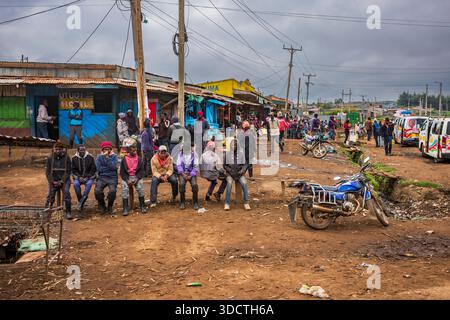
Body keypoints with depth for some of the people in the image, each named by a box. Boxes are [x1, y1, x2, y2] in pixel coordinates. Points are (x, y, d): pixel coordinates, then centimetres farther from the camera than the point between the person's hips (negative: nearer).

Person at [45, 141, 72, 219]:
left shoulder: (66, 157, -2)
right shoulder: (50, 158, 2)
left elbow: (68, 171, -3)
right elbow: (48, 172, 3)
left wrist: (62, 181, -13)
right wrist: (53, 182, -11)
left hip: (64, 179, -1)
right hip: (53, 180, 2)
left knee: (66, 192, -24)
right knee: (50, 194, -18)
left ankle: (68, 212, -16)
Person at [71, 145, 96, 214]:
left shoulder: (90, 157, -2)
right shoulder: (74, 158, 2)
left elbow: (93, 169, 0)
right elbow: (73, 170, 4)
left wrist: (87, 177, -12)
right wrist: (79, 177, -12)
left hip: (89, 177, -1)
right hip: (78, 177, 1)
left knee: (89, 184, -33)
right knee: (76, 184, -31)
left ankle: (81, 203, -30)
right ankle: (80, 200, -16)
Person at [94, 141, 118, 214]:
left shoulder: (114, 156, 3)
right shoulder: (99, 157, 6)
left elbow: (114, 167, -14)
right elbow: (99, 169, -5)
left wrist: (108, 158, -18)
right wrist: (109, 168, -6)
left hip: (112, 177, -1)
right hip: (102, 177, 1)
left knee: (112, 191, -30)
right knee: (97, 191, -26)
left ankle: (110, 206, 0)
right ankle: (102, 206, 3)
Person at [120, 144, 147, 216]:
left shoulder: (139, 159, 5)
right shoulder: (124, 159, 3)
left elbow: (142, 171, 2)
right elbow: (122, 172, 2)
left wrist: (136, 179, -14)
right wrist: (127, 180, -14)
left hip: (137, 176, 0)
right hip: (127, 177, 0)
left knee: (140, 187, -29)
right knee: (125, 188, -28)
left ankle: (142, 206, -20)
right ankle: (125, 208, -27)